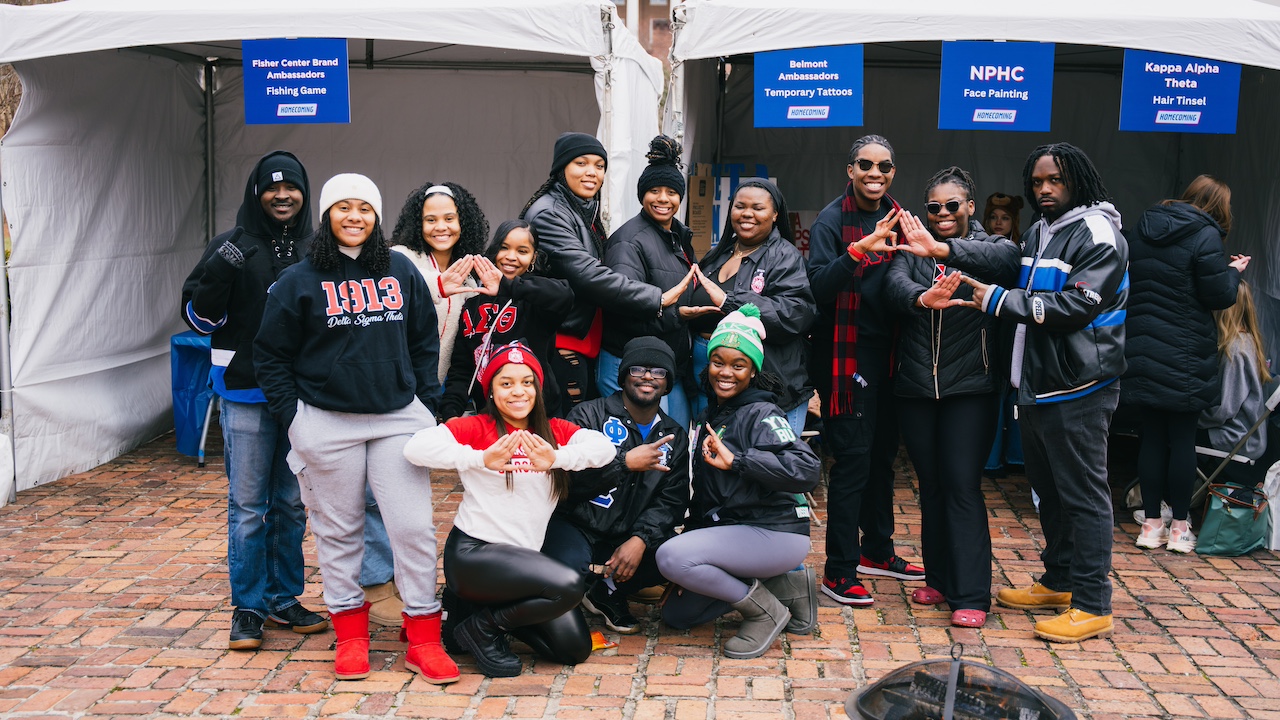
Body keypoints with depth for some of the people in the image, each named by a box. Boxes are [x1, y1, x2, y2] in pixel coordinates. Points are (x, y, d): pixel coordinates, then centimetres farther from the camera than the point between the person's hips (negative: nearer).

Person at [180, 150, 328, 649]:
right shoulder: (231, 248, -1)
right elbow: (199, 317, -3)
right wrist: (218, 275, -20)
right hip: (246, 394, -3)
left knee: (292, 504, 11)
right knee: (247, 505, 1)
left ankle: (284, 599, 23)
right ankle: (248, 607, 13)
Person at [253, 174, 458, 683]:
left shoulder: (402, 272, 7)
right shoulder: (299, 280, 0)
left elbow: (425, 341, 13)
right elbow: (271, 354, 3)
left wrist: (425, 403, 8)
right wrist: (293, 417, -3)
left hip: (399, 419, 1)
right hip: (326, 424, -1)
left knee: (414, 526, -3)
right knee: (338, 529, 8)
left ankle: (423, 637, 9)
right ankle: (350, 633, 23)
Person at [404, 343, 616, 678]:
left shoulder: (555, 432, 8)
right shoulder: (476, 427, -4)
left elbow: (604, 447, -10)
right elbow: (416, 447, -20)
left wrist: (556, 459, -28)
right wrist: (482, 459, -30)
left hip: (524, 556, 6)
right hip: (473, 553, -6)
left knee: (575, 648, 0)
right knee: (570, 586, -27)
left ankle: (492, 609, 19)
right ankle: (482, 628, -3)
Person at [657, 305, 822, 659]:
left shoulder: (761, 414, -14)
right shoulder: (711, 416, 12)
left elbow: (807, 470, -31)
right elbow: (704, 493, 15)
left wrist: (735, 459, -30)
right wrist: (692, 535, 9)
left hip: (775, 533, -9)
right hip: (729, 530, 9)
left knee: (671, 556, -26)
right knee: (676, 613, 10)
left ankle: (767, 612, -8)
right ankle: (783, 584, 13)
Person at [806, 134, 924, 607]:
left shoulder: (894, 217, 11)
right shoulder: (833, 220, -9)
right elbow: (818, 286, -22)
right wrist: (859, 250, -35)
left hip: (885, 351, 7)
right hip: (846, 352, -7)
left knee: (883, 452, 15)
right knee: (853, 457, -7)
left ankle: (876, 551, 31)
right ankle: (839, 572, 2)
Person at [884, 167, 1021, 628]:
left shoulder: (989, 247, 3)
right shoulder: (913, 250, 8)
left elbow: (1006, 257, -23)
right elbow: (895, 285, -13)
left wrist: (943, 250, -41)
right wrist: (922, 298, -38)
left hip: (970, 387, -3)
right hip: (916, 386, 3)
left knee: (962, 486, -6)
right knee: (930, 486, 11)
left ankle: (970, 595, 0)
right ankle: (939, 580, 24)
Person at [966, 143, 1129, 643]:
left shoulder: (1098, 234, -11)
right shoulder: (1039, 231, 17)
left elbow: (1076, 304, -21)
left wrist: (999, 301, -18)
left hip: (1078, 387, -9)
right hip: (1036, 381, 9)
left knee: (1083, 493, -4)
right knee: (1048, 487, 18)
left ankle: (1092, 606, 3)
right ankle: (1059, 581, 32)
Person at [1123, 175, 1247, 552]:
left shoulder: (1144, 230, 10)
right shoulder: (1204, 235, -10)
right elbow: (1219, 295, -10)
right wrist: (1233, 271, 8)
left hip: (1141, 350, 5)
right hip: (1185, 357, -5)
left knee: (1152, 437, 9)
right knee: (1182, 438, 5)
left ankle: (1152, 524, 12)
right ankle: (1179, 526, 12)